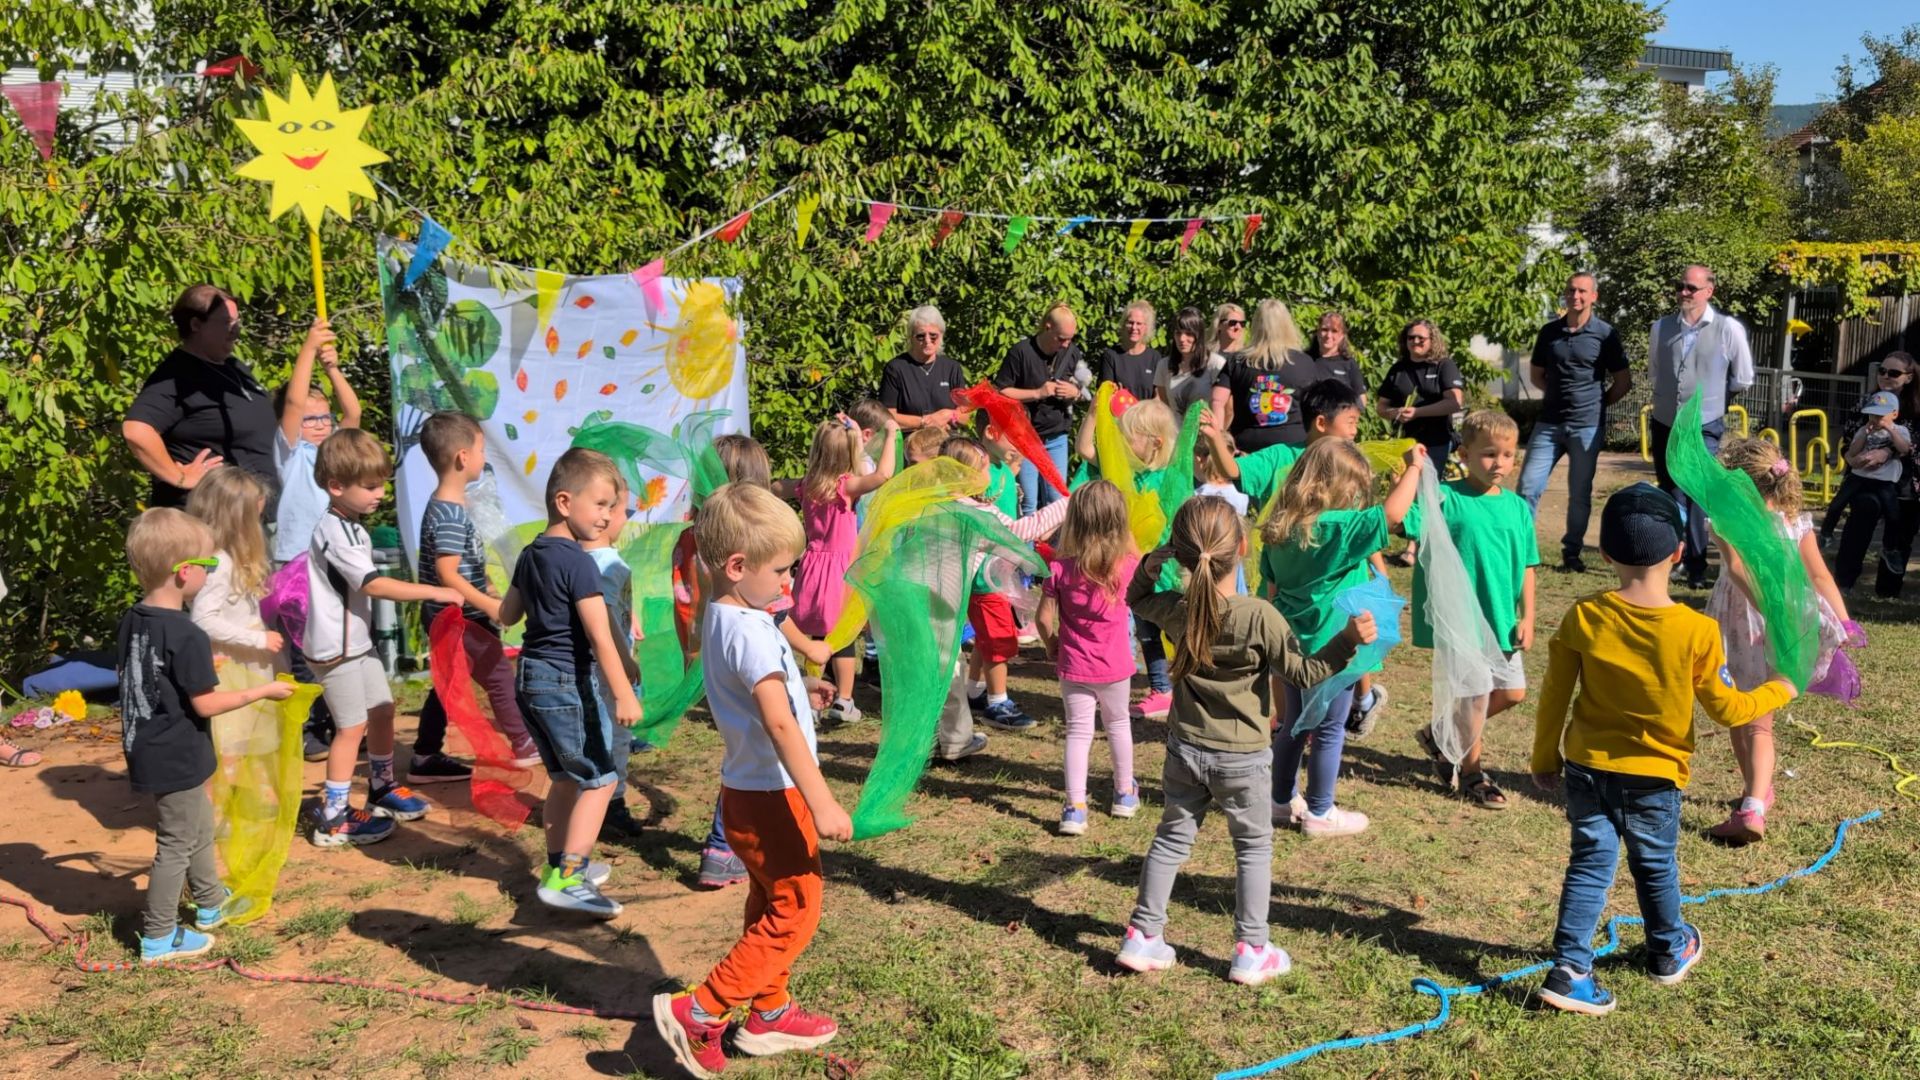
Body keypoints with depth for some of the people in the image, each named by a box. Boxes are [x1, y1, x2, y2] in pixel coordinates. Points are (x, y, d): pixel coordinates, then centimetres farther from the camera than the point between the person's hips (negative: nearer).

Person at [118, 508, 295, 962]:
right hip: (176, 758, -9)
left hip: (149, 751, 9)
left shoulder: (132, 621, 1)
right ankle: (158, 939, 16)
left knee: (199, 827, 25)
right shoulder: (187, 637, -25)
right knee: (177, 845, 6)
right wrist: (263, 691, -9)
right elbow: (206, 704, -19)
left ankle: (211, 905, 41)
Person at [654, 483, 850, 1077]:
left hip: (749, 790, 10)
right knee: (795, 911, 1)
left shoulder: (719, 617, 6)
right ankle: (699, 1013, 2)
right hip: (772, 796, -10)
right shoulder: (751, 632, -24)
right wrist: (823, 805, -31)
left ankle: (769, 1015, 34)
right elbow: (779, 724, -30)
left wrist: (798, 690, 14)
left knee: (770, 907, 21)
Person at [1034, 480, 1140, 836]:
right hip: (1115, 665, 2)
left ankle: (1075, 808, -4)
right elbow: (1139, 559, 13)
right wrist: (1122, 528, 13)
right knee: (1118, 723, 23)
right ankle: (1125, 793, 38)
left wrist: (1051, 645, 7)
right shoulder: (1126, 565, -12)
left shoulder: (1059, 567, -15)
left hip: (1074, 665, -1)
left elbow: (1043, 616, -10)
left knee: (1078, 732, 5)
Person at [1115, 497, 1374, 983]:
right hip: (1242, 758, -4)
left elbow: (1137, 598, 15)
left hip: (1185, 750, 4)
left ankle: (1142, 937, 21)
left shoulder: (1176, 610, -8)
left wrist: (1151, 565, 4)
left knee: (1171, 838, 17)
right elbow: (1302, 673, -14)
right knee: (1254, 848, 13)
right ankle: (1251, 951, 17)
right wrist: (1348, 640, -19)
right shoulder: (1259, 618, -21)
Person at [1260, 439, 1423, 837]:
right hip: (1330, 650, -7)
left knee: (1293, 725, 21)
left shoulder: (1281, 528, 1)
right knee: (1329, 731, 8)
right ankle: (1319, 813, 19)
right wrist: (1414, 467, -16)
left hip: (1291, 646, 7)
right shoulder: (1338, 528, -23)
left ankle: (1283, 800, 33)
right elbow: (1393, 513, -29)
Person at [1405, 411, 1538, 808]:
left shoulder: (1517, 507, 4)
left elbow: (1526, 566, 9)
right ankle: (1470, 771, 24)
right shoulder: (1447, 498, -12)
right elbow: (1402, 520, -26)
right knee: (1475, 694, 2)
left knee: (1512, 692, 14)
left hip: (1502, 619, 6)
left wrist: (1526, 618, 6)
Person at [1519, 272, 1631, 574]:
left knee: (1580, 493, 5)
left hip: (1587, 426, -2)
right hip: (1549, 422, 3)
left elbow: (1624, 381, 5)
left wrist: (1599, 402, 4)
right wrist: (1559, 394, 11)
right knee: (1528, 486, -2)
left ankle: (1571, 553, 16)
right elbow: (1536, 374, 19)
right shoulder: (1549, 332, 6)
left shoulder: (1606, 334, -2)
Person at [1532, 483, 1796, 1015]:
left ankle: (1569, 968, 0)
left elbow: (1554, 696, -5)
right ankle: (1668, 951, 41)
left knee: (1590, 863, 8)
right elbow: (1727, 710, -6)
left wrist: (1545, 758, 9)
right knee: (1656, 866, 19)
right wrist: (1779, 690, 13)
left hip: (1587, 768, 1)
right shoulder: (1698, 631, -18)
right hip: (1654, 775, -1)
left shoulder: (1583, 618, -13)